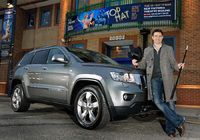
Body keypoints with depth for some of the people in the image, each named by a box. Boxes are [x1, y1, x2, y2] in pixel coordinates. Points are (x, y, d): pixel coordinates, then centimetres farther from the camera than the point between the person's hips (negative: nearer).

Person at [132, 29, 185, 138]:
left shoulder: (168, 49, 15)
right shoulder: (147, 50, 18)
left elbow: (173, 63, 12)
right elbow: (144, 64, 17)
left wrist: (178, 66, -10)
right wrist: (136, 64, -3)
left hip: (167, 79, 0)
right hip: (154, 79, 1)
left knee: (170, 102, -3)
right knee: (158, 101, -16)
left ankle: (170, 129, 10)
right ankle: (178, 121, -5)